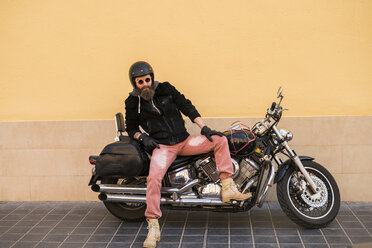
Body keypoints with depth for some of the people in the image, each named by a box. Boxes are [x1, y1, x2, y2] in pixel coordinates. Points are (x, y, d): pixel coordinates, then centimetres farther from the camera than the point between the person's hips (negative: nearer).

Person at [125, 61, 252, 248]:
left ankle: (228, 188, -13)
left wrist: (204, 127, -3)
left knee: (220, 140, -12)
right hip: (162, 146, -3)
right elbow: (131, 128, 13)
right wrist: (142, 137, -9)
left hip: (184, 141, 3)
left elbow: (186, 106, 6)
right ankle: (153, 229, -24)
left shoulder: (166, 89, 6)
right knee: (153, 177, -29)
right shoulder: (132, 102, 4)